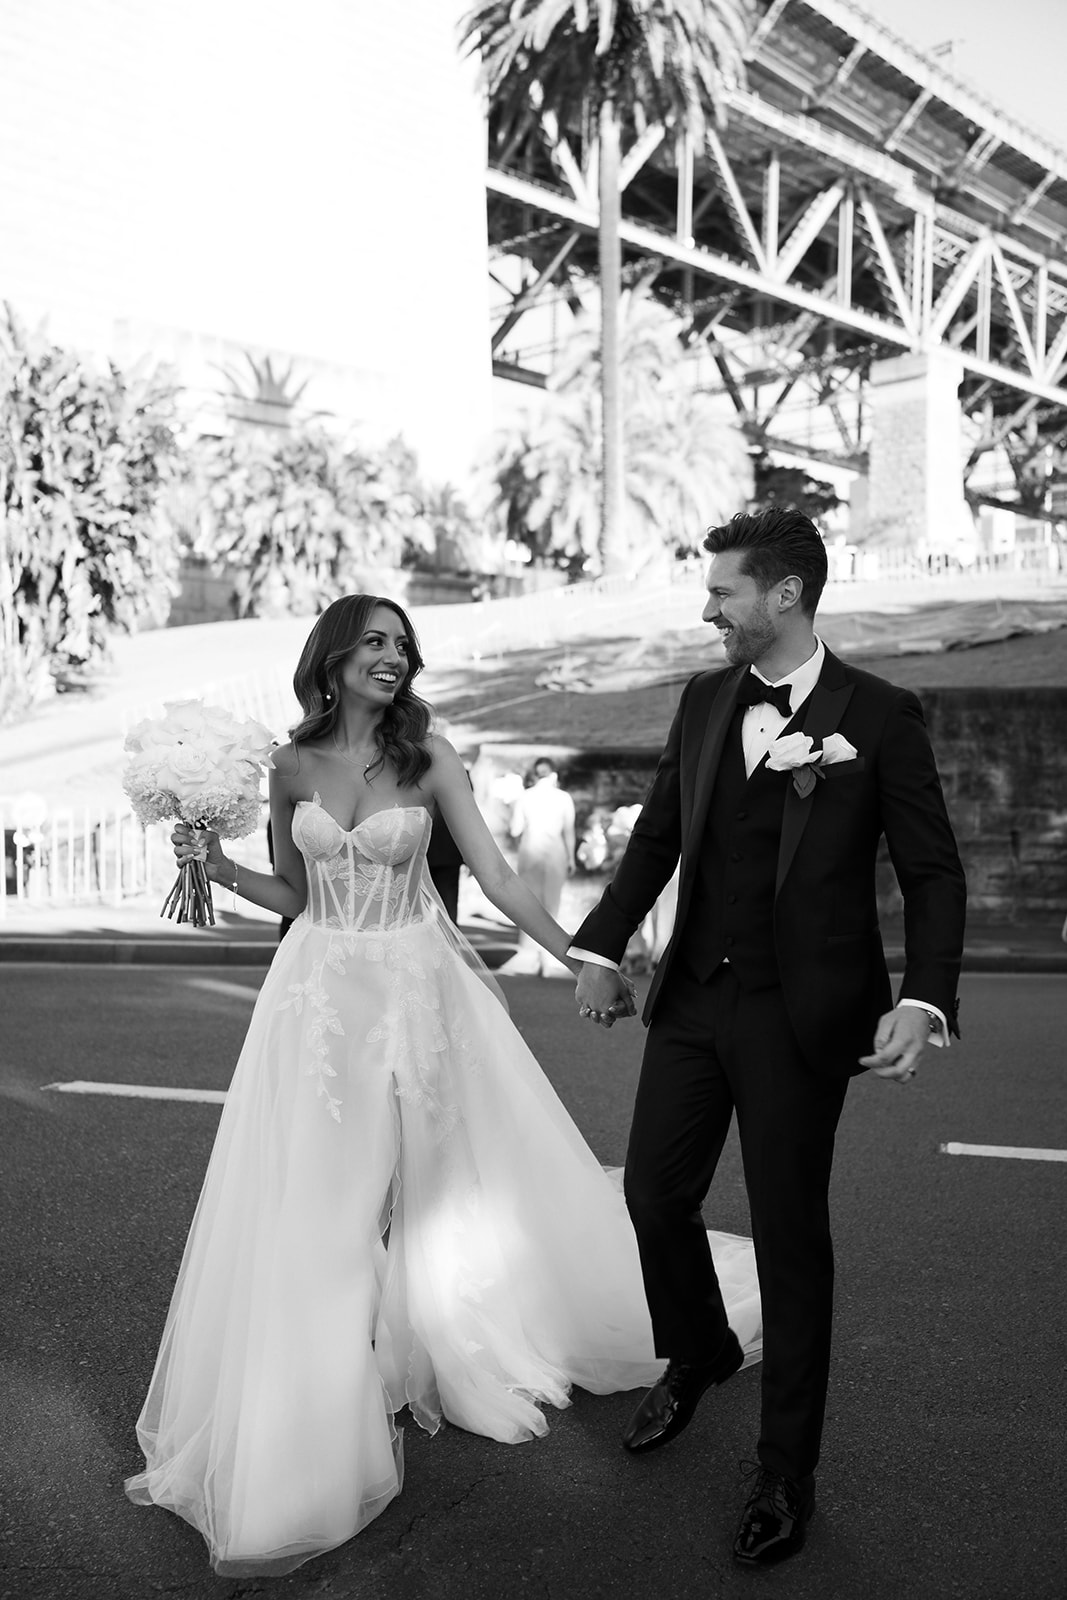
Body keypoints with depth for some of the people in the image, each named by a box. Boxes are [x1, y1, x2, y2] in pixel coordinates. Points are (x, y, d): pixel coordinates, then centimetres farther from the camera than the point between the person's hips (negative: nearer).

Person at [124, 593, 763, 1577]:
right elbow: (295, 894, 10)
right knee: (318, 1204, 4)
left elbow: (496, 878, -5)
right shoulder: (293, 765, 1)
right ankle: (315, 1411, 22)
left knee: (438, 1185, 11)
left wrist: (583, 961, -8)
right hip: (321, 991, 2)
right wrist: (220, 870, -6)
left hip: (415, 988, -1)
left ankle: (435, 1348, 36)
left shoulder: (428, 755, -6)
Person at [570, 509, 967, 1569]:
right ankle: (695, 1359, 45)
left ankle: (785, 1472, 26)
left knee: (790, 1237, 6)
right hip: (692, 998, 5)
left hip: (800, 1015, -5)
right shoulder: (704, 701, 6)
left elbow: (933, 874, -7)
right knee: (653, 1194, 13)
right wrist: (602, 946, 3)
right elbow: (657, 834, 13)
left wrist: (923, 1000, -19)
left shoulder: (880, 716, -8)